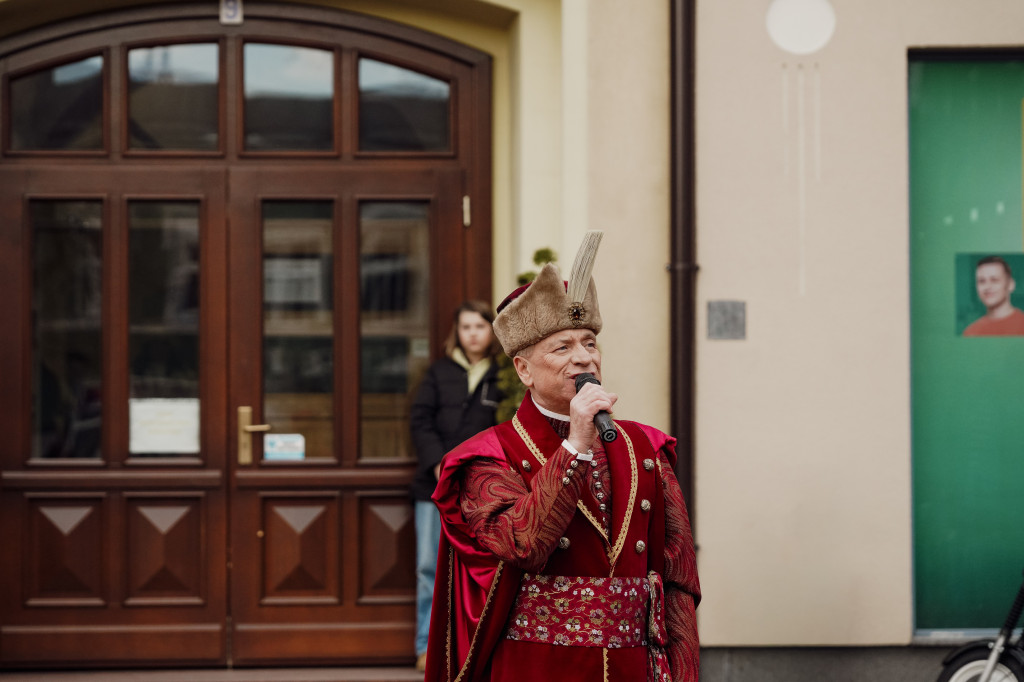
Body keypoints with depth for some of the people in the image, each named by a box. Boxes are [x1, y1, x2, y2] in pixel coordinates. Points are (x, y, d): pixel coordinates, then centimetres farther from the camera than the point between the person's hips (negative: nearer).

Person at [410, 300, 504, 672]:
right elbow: (420, 420, 4)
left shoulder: (503, 375, 4)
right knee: (430, 568, 3)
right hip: (434, 486, 2)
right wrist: (438, 464, -9)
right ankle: (428, 646, 9)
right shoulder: (440, 372, 9)